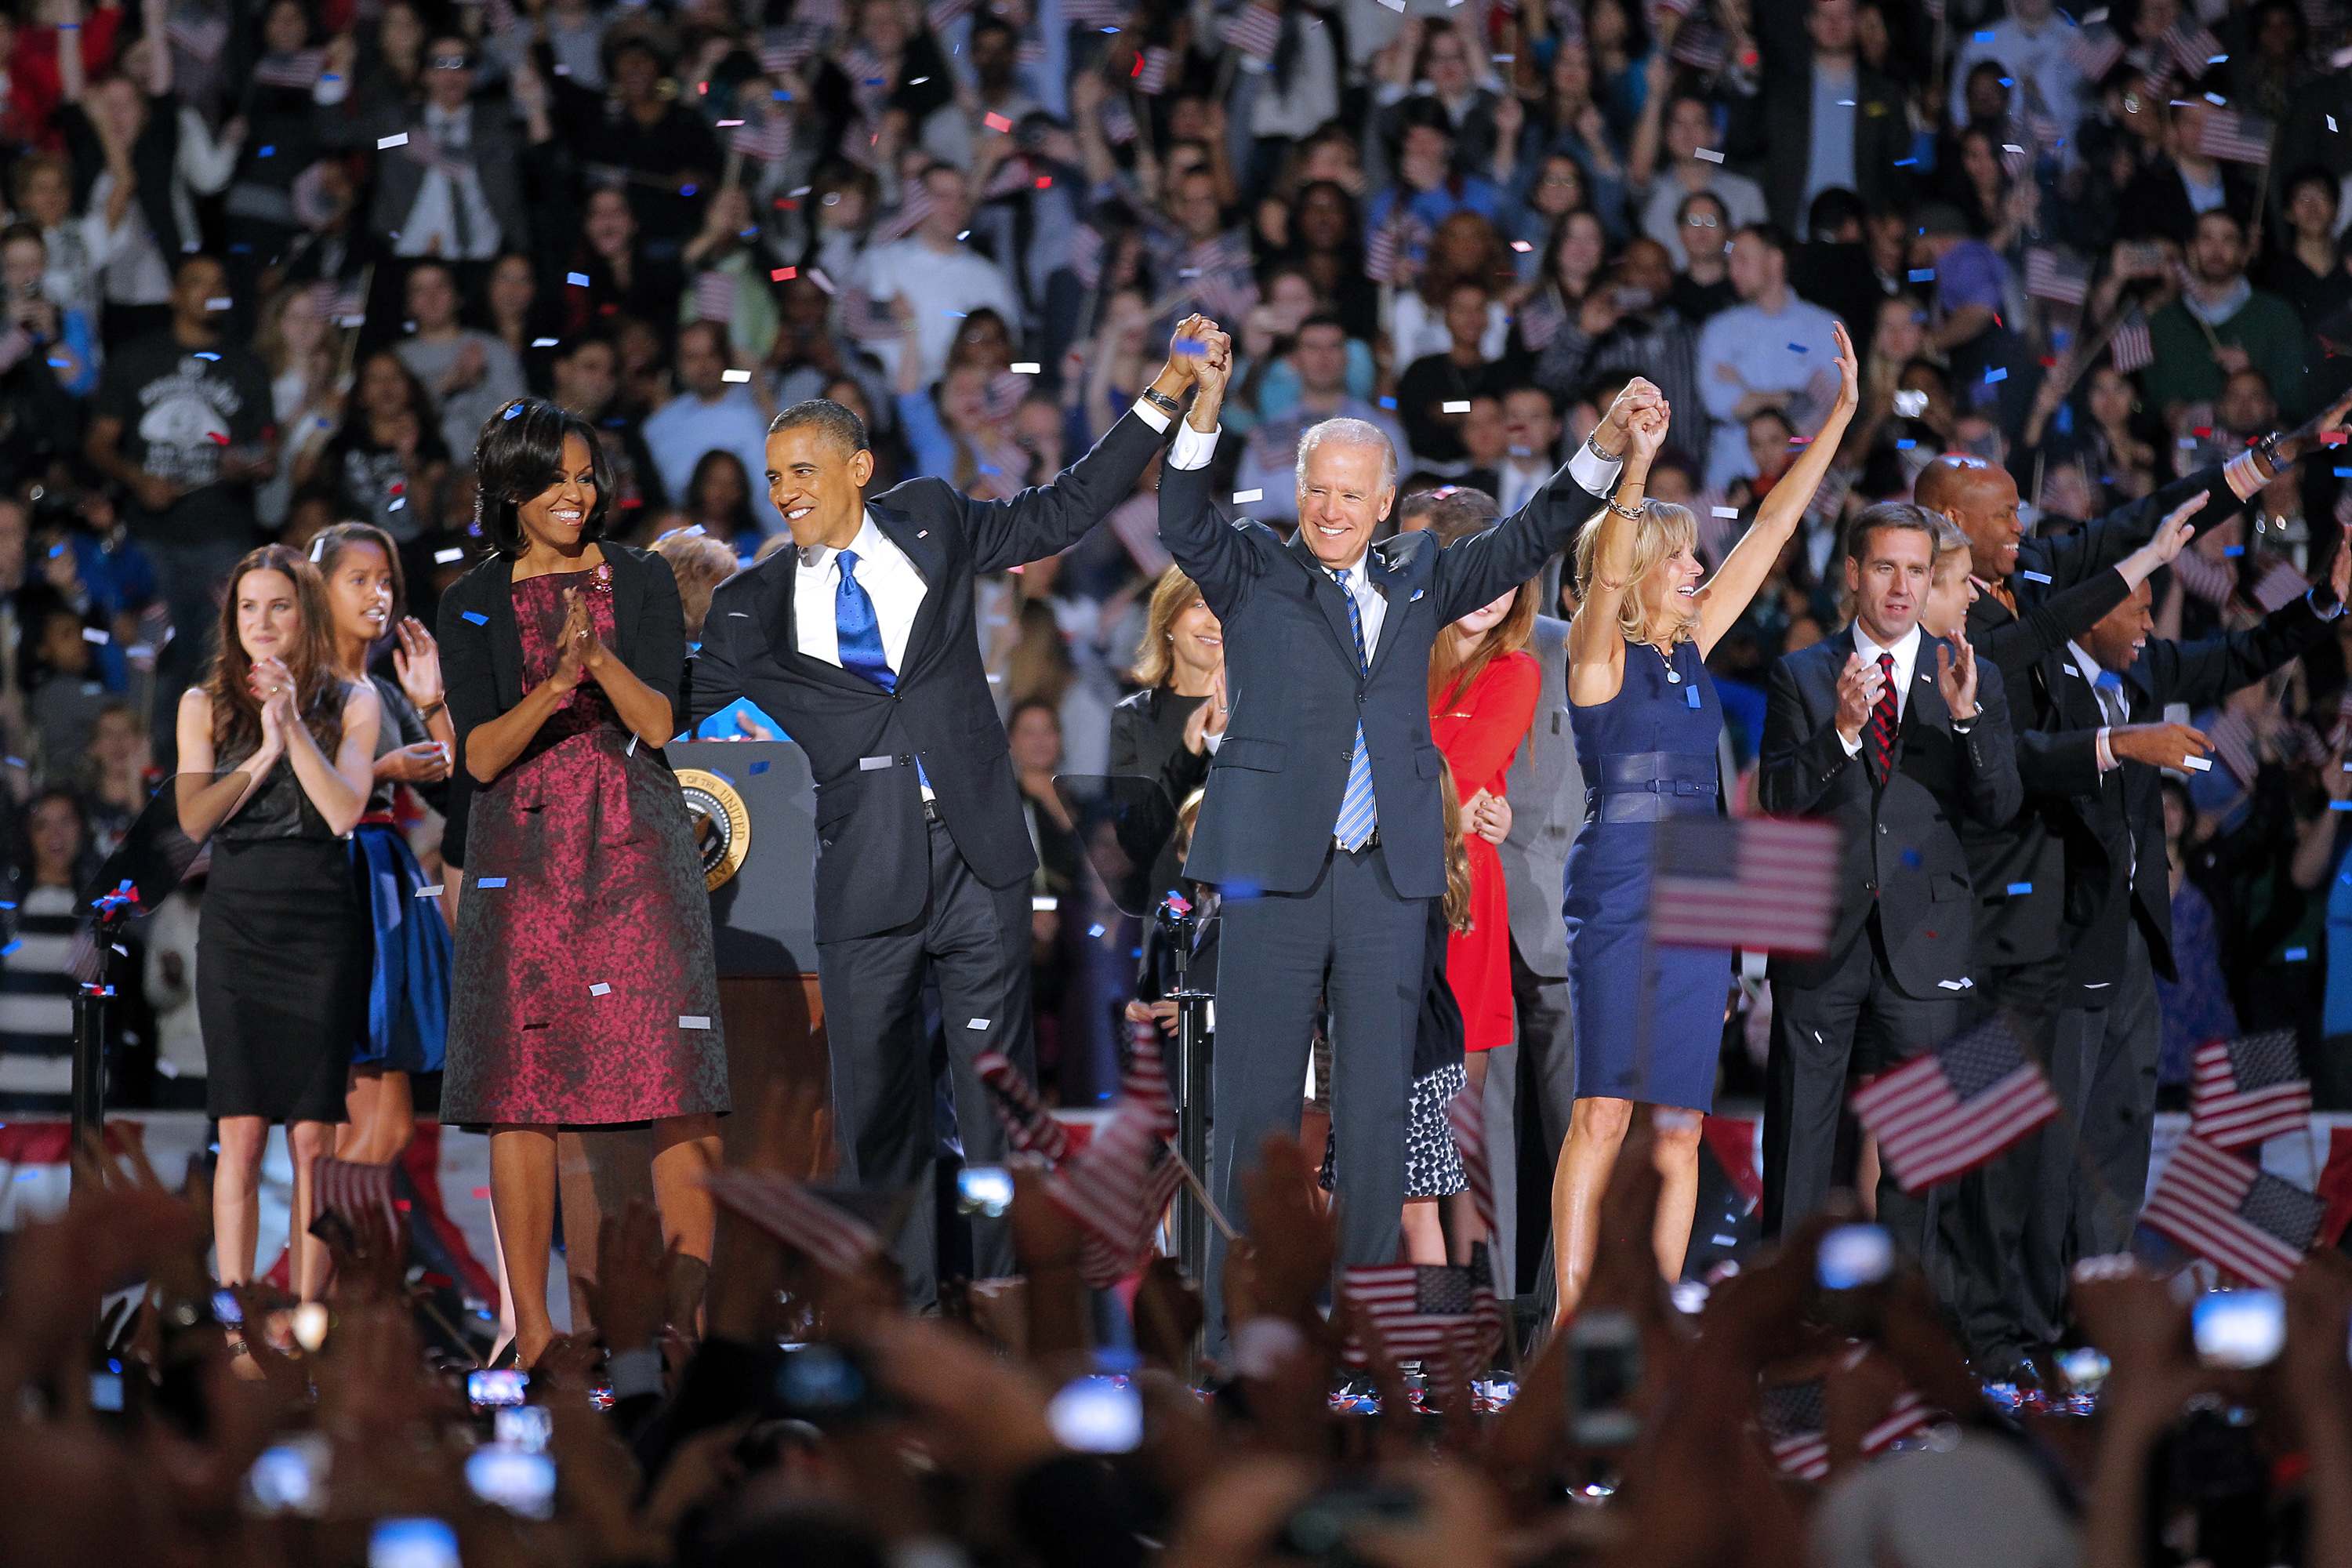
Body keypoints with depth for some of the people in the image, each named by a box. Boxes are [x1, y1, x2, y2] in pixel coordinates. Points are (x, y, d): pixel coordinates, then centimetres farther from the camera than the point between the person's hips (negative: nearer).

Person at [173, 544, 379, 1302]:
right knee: (242, 1133, -4)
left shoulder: (350, 701, 4)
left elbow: (344, 812, -8)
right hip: (236, 922, 1)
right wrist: (265, 755, -13)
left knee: (313, 1137, -2)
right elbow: (193, 817, -3)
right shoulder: (204, 705, 8)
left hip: (321, 930, -1)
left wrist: (294, 724, -13)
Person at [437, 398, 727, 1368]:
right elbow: (480, 755, -2)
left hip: (635, 853, 0)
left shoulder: (641, 582, 9)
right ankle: (532, 1330, 0)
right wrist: (556, 683, -19)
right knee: (522, 1092, -3)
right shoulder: (473, 606, 8)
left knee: (679, 1085, -8)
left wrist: (601, 658, -19)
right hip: (523, 865, 0)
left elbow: (660, 724, 0)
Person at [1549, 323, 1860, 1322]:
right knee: (1603, 1114, -10)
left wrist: (1839, 418, 16)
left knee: (1680, 1127, 4)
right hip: (1617, 895, -7)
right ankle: (1571, 1316, -10)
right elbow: (1607, 569, -23)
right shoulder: (1598, 652, -2)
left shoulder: (1692, 646, 14)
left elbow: (1773, 528, 16)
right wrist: (1635, 468, -38)